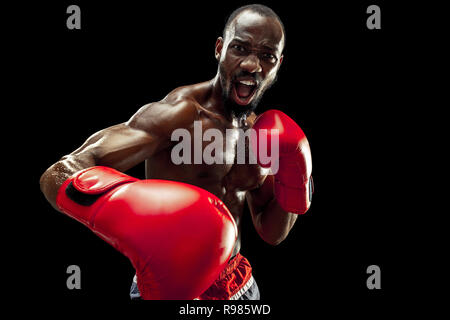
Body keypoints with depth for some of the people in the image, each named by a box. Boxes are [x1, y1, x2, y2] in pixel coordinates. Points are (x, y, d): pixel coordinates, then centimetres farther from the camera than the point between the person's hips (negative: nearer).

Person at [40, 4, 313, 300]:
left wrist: (291, 182, -7)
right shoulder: (183, 113, -19)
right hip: (170, 288, -6)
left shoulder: (257, 130, 4)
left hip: (238, 284, 7)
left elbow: (271, 234, 12)